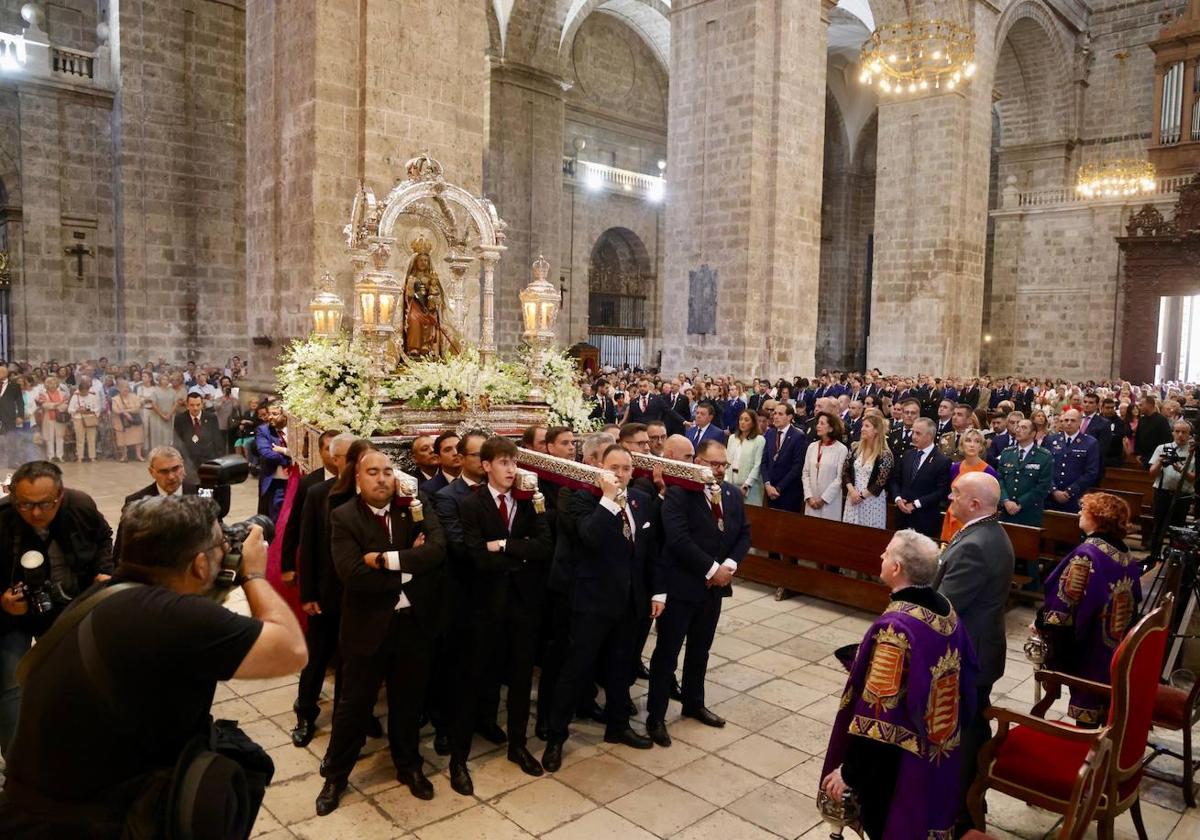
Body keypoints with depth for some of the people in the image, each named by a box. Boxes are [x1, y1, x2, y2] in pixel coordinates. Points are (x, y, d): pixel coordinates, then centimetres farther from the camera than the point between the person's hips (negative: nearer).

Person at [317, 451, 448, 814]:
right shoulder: (344, 518, -9)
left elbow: (437, 550, -18)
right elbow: (353, 574, -22)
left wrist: (388, 559, -25)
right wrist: (410, 564, -18)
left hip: (414, 622, 3)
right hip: (368, 625, -2)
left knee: (409, 701, 18)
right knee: (354, 704, 12)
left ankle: (409, 766, 39)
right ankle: (335, 775, 33)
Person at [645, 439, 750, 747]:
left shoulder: (733, 494, 6)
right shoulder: (678, 493, -16)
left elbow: (744, 533, 8)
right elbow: (678, 539, -25)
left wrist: (730, 565, -10)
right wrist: (712, 569, -21)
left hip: (715, 585, 6)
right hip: (680, 585, -6)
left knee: (700, 650, 20)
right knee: (667, 652, 4)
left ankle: (694, 704, 38)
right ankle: (655, 716, 15)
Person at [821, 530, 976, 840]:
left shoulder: (894, 627, -30)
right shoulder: (946, 608, -6)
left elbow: (878, 715, -26)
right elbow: (966, 674, 7)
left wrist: (849, 772, -15)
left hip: (897, 764, -8)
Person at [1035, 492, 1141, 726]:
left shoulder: (1087, 554, -21)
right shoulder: (1126, 555, 4)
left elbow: (1064, 603, -20)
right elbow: (1132, 602, 13)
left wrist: (1040, 622, -5)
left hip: (1089, 647, -8)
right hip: (1118, 649, 8)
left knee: (1087, 708, 5)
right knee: (1105, 709, 19)